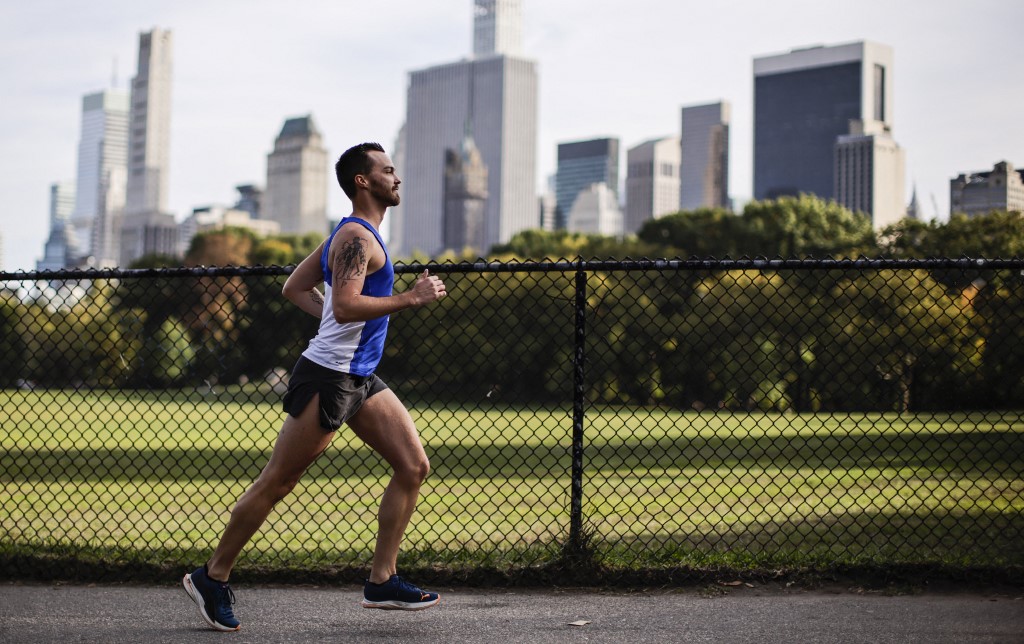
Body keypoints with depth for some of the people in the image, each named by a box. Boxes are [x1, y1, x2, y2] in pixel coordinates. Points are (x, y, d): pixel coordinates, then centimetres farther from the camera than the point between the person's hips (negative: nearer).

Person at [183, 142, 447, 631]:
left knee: (414, 467, 3)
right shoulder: (356, 237, -14)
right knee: (276, 483, -1)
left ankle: (382, 581, 6)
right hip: (327, 378, -10)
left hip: (360, 379, 10)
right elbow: (345, 306, -28)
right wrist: (412, 298, -22)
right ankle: (212, 578, 11)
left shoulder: (354, 234, 17)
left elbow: (294, 288, 21)